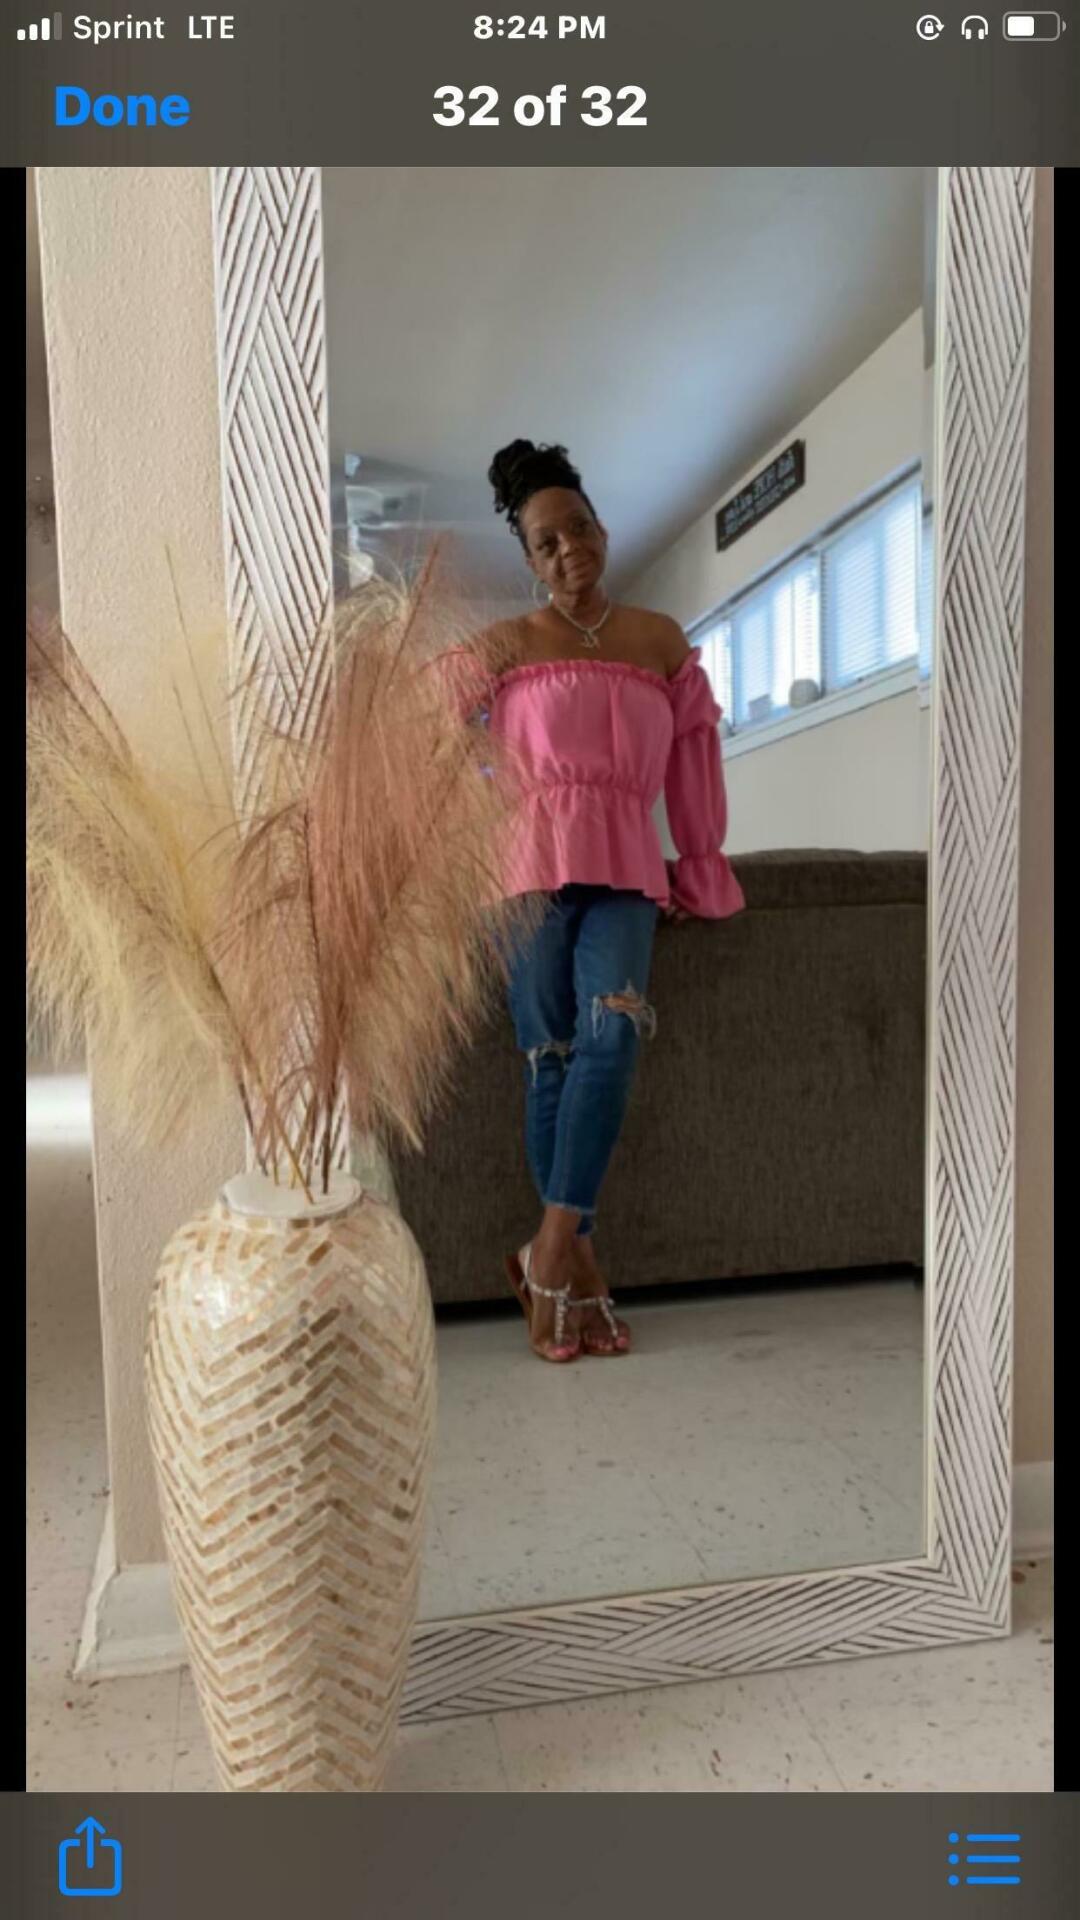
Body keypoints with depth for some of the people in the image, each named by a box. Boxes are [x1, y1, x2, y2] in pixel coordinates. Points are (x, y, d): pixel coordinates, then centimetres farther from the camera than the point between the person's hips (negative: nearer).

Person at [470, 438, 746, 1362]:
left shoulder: (661, 640, 16)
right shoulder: (502, 646, 9)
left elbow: (691, 759, 17)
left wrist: (701, 869, 16)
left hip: (626, 869, 2)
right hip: (533, 862, -1)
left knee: (612, 1036, -21)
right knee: (554, 1059, -5)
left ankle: (552, 1250, -13)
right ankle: (578, 1264, 3)